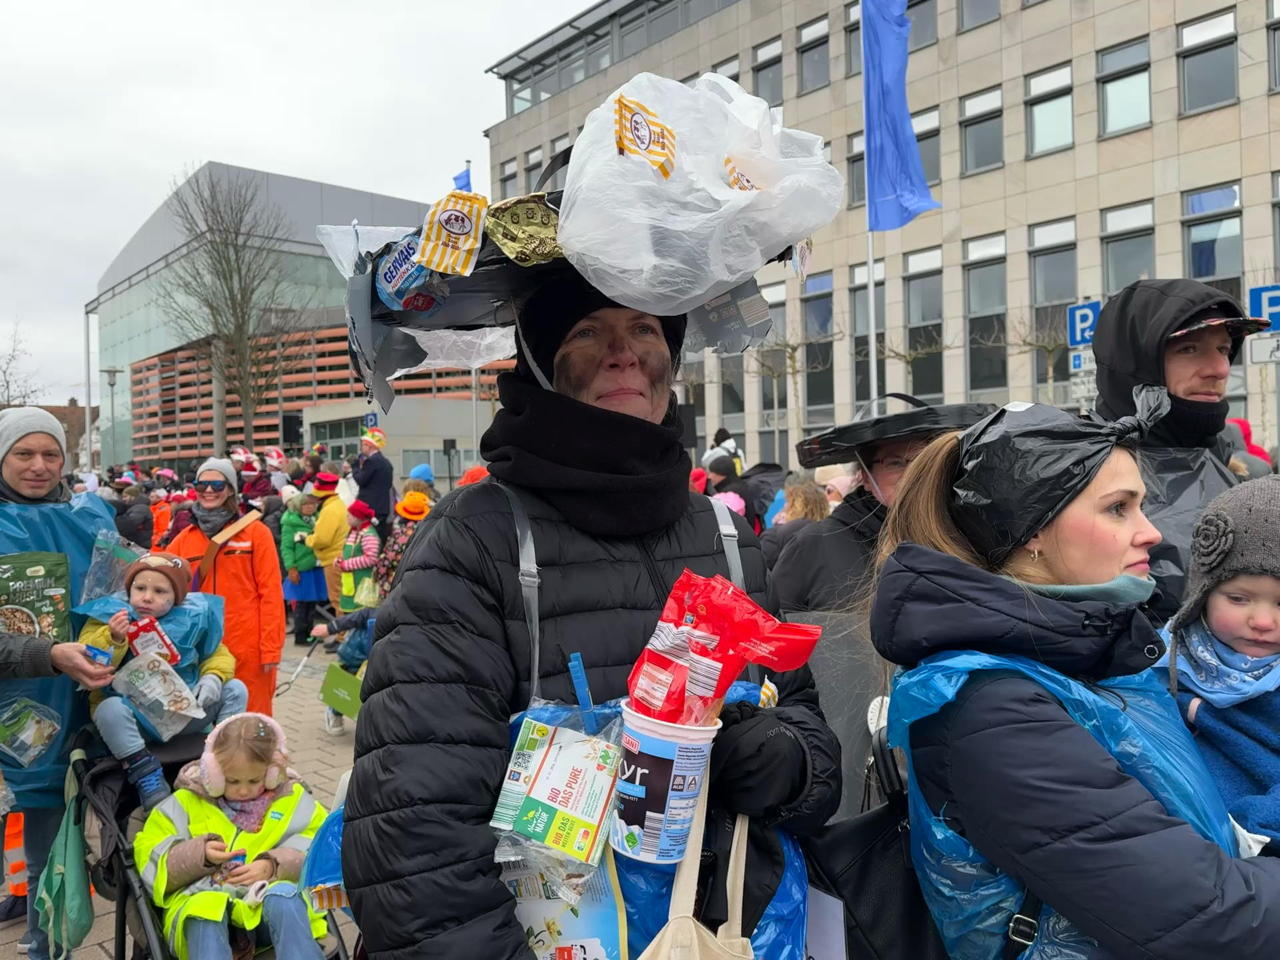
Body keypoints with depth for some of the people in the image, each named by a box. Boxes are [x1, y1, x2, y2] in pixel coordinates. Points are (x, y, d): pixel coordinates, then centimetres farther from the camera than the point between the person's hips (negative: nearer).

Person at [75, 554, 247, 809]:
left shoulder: (193, 616, -2)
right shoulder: (109, 615, -9)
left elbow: (217, 653, 10)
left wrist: (213, 676, -11)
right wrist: (112, 640, -36)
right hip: (135, 718, -3)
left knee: (235, 690, -8)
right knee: (111, 709, -35)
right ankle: (147, 777, -21)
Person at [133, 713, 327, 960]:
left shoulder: (292, 799, 12)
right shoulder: (186, 802, 11)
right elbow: (150, 859, 7)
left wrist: (273, 865, -15)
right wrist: (198, 854, -12)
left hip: (270, 894, 0)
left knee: (284, 900, -36)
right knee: (205, 909, -37)